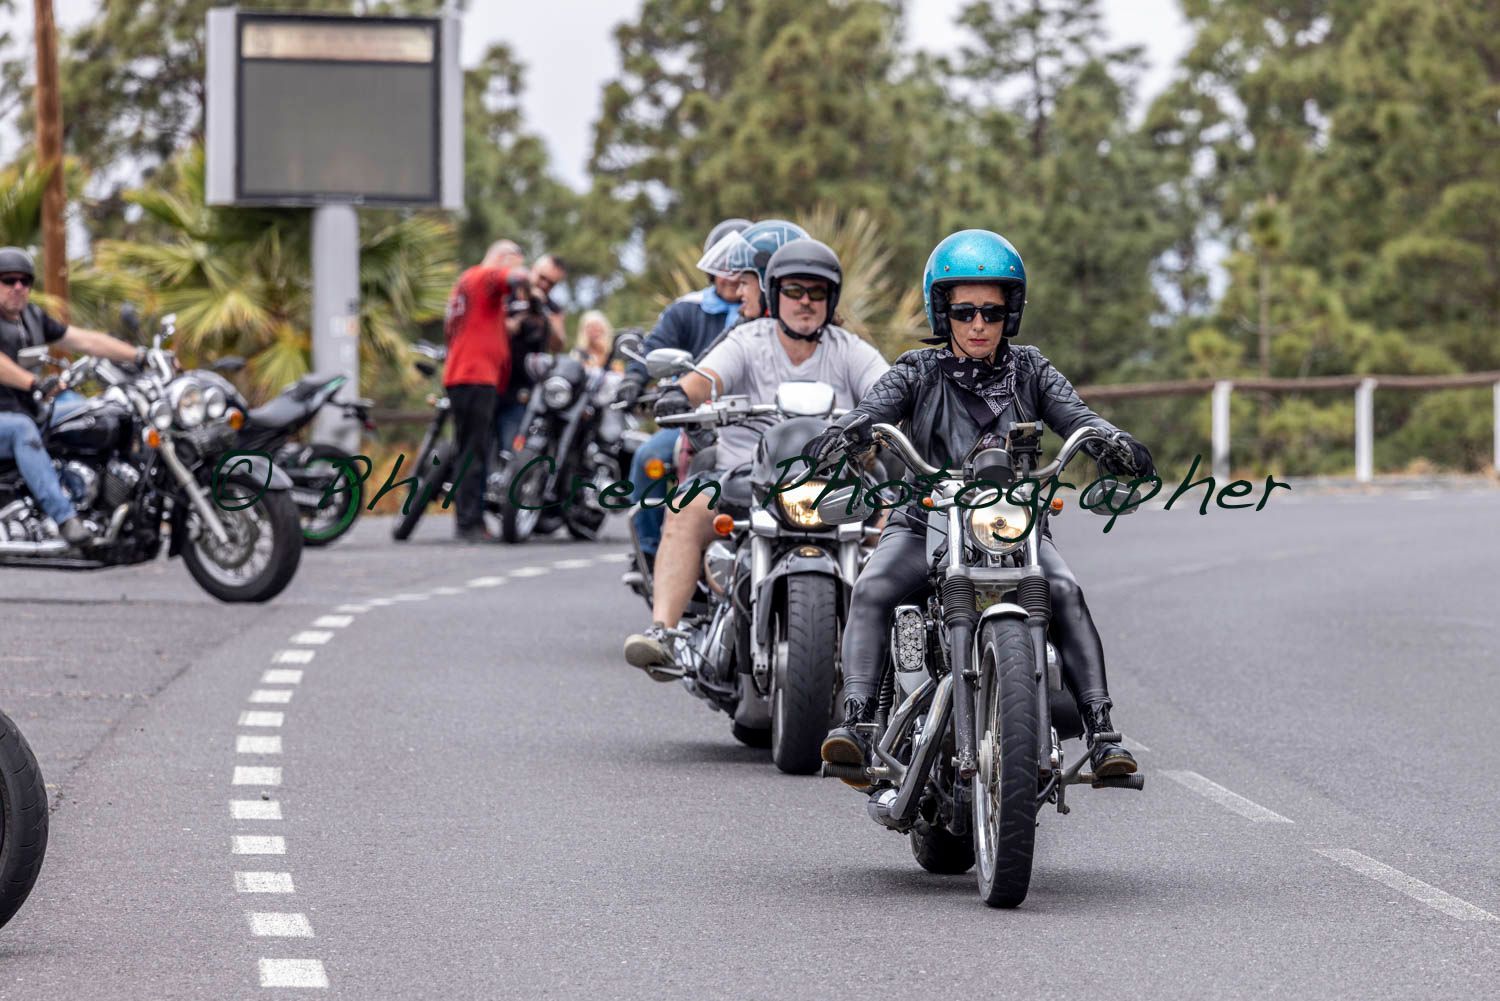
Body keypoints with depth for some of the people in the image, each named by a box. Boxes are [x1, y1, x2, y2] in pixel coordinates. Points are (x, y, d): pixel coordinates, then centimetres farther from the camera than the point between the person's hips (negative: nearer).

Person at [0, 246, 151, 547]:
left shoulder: (33, 317, 16)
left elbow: (85, 340, 11)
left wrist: (142, 356, 0)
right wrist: (33, 384, -40)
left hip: (29, 413, 8)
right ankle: (65, 517, -50)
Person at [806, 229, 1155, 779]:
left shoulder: (1030, 371, 8)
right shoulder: (918, 371, 5)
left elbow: (1073, 414, -7)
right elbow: (875, 409, -12)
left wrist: (1113, 442, -31)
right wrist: (840, 434, -37)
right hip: (925, 522, 0)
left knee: (1065, 593, -27)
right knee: (871, 590, -28)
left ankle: (1100, 732, -30)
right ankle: (855, 720, -32)